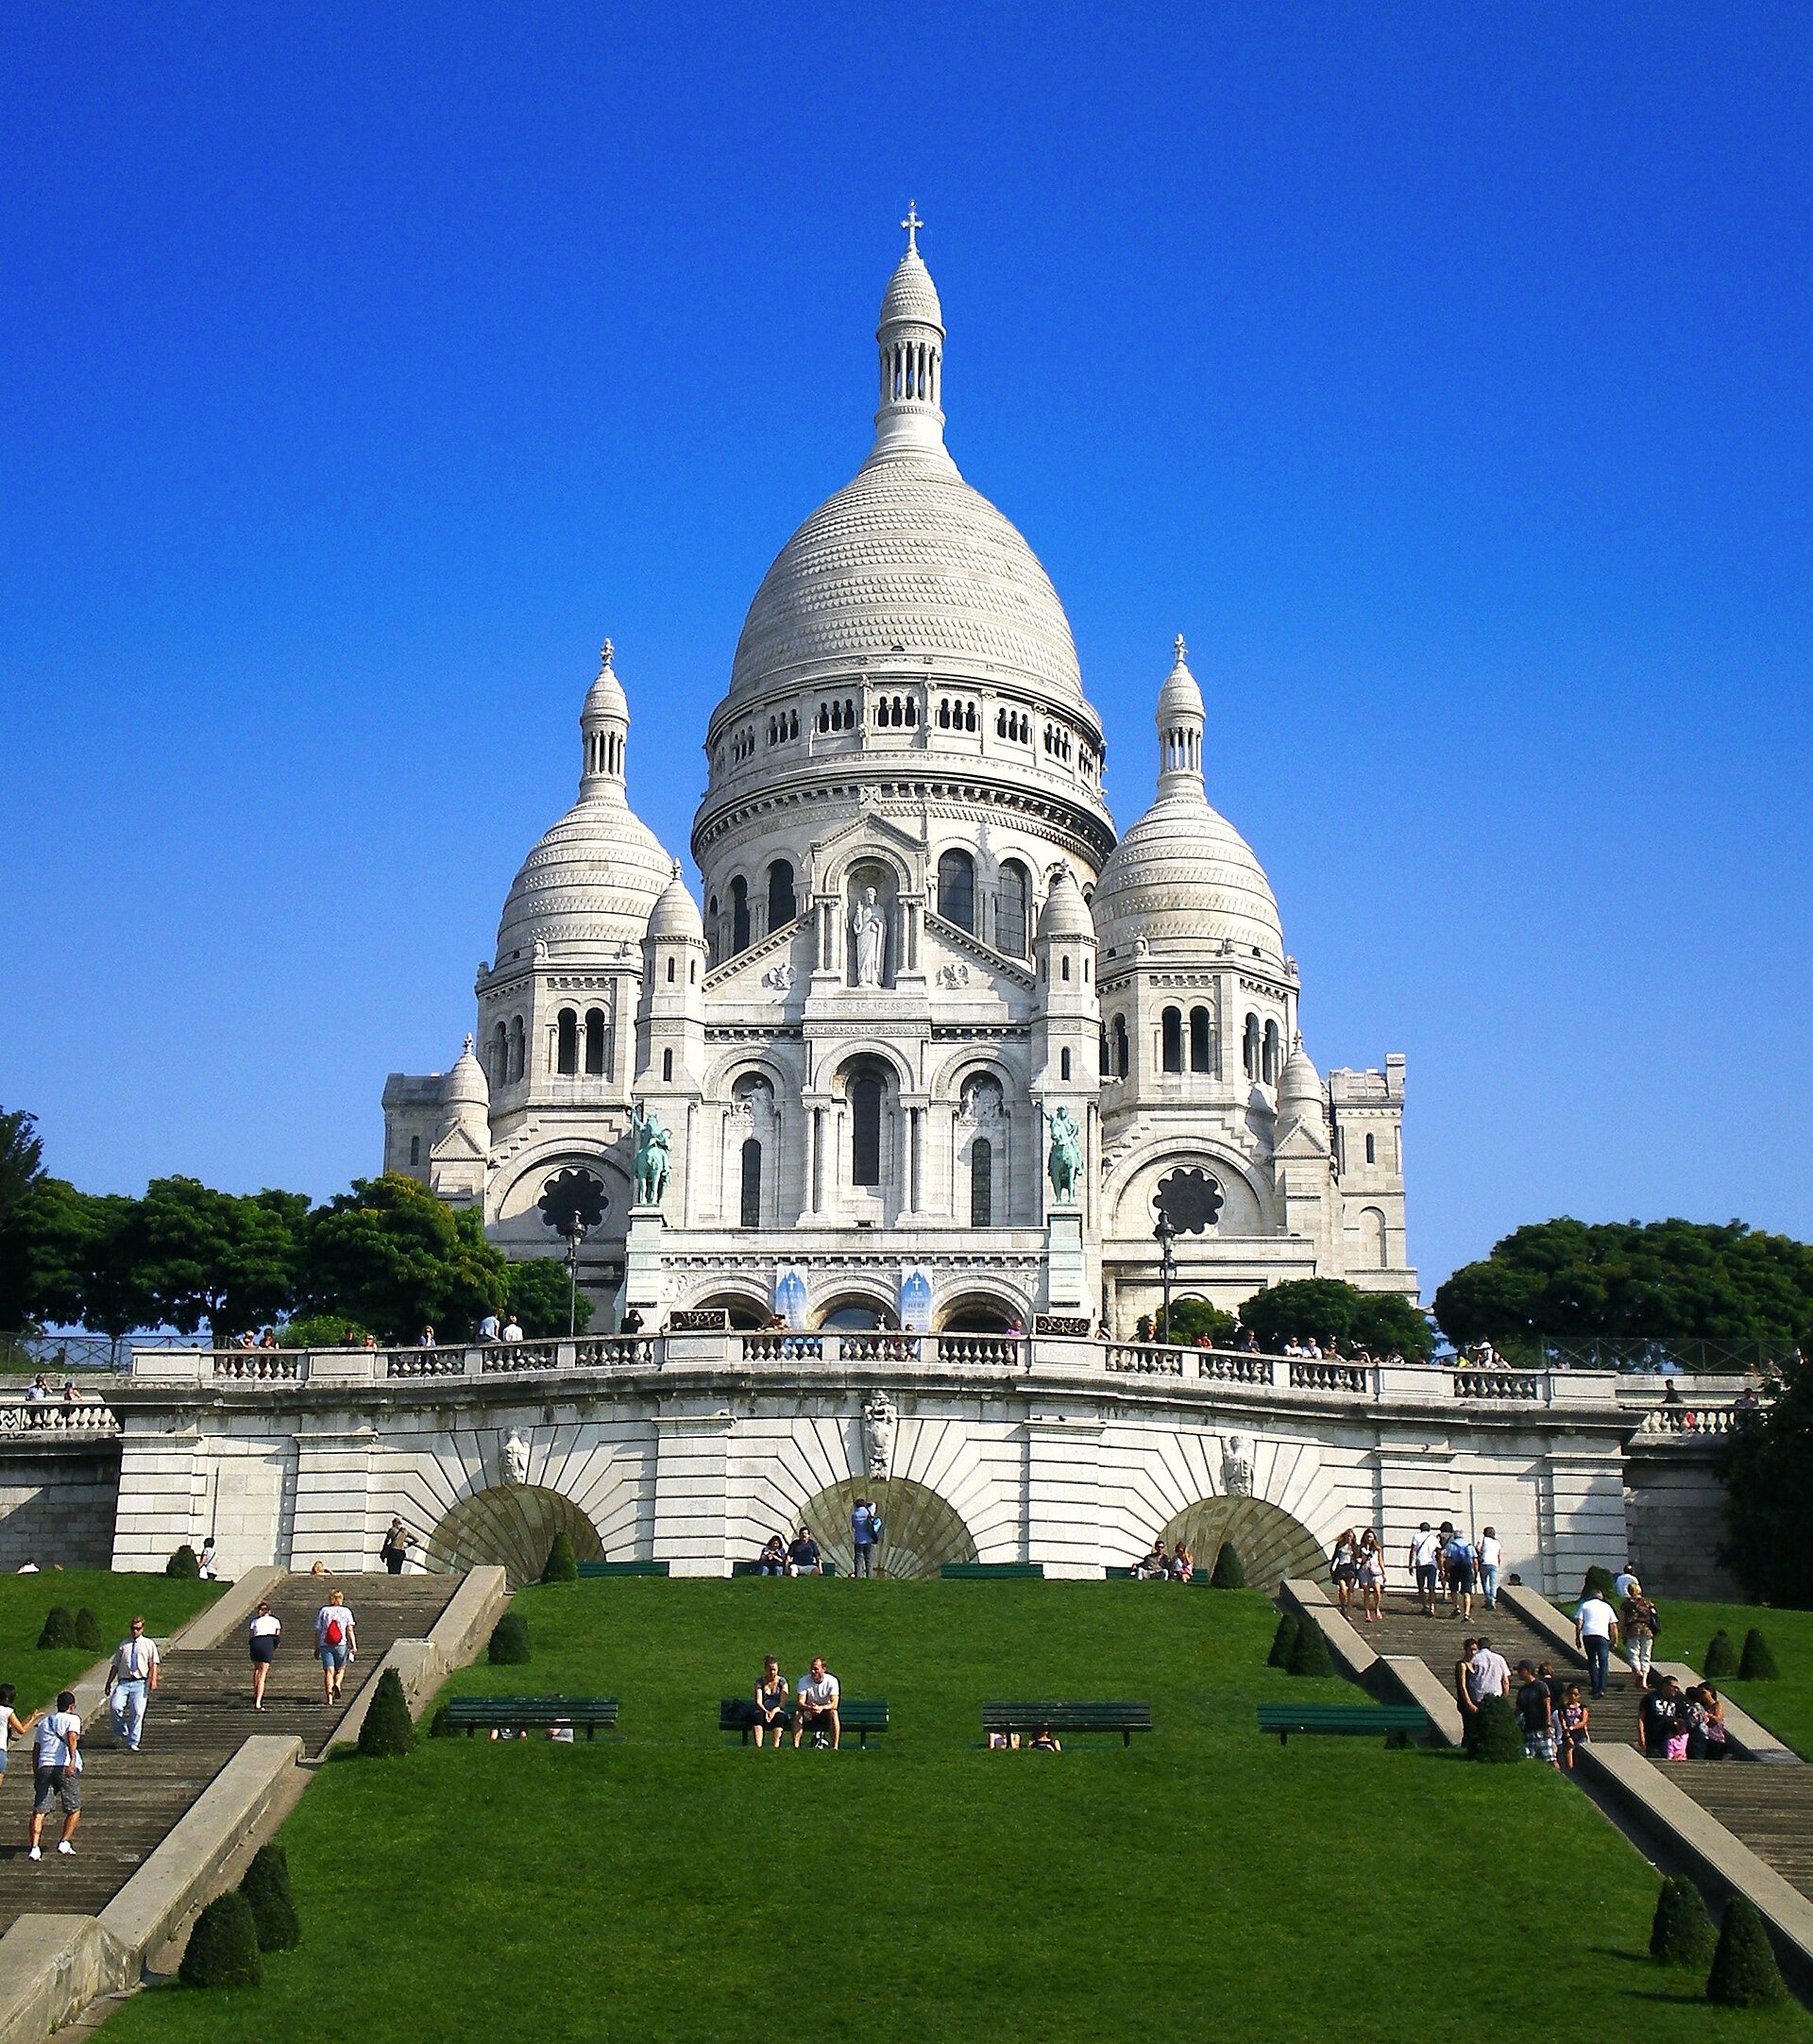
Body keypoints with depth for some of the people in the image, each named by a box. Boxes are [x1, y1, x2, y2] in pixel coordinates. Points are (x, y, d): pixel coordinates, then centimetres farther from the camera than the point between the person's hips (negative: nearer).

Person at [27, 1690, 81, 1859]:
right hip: (66, 1768, -4)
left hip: (44, 1768, 4)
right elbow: (72, 1738, -13)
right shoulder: (72, 1719, 8)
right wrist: (72, 1761, -25)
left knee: (39, 1811, -2)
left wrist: (36, 1775, 28)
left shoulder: (44, 1722, 25)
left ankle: (35, 1847, -15)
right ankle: (64, 1842, 4)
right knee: (74, 1810, 12)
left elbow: (35, 1751, 24)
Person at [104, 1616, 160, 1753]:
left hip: (140, 1683, -1)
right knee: (116, 1707, -20)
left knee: (137, 1712, -10)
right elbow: (115, 1665, 19)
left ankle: (133, 1744, -5)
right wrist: (109, 1684, 12)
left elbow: (153, 1664, 5)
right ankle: (122, 1734, 2)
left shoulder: (149, 1644, 14)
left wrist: (153, 1681, -10)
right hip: (123, 1682, 1)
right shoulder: (123, 1645, 18)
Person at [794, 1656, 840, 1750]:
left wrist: (821, 1708, -44)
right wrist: (809, 1708, -43)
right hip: (809, 1714, 1)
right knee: (798, 1713, -30)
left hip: (825, 1712, -1)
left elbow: (834, 1704, -23)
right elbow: (801, 1702, -19)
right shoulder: (804, 1680, -9)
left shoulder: (832, 1681, -13)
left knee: (833, 1713, -34)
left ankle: (835, 1747, -32)